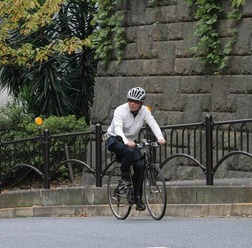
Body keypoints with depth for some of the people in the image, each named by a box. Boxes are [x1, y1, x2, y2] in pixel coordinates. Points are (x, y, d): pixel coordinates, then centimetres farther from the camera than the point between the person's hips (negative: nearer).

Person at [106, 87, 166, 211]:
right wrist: (126, 142, -53)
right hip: (115, 140, -5)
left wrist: (160, 138, -40)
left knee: (140, 165, -15)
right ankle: (124, 176, -13)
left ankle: (138, 197, -4)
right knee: (129, 151, -37)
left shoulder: (144, 111, -7)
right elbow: (118, 128, -34)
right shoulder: (120, 111, -20)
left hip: (131, 142, 5)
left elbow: (153, 124, -20)